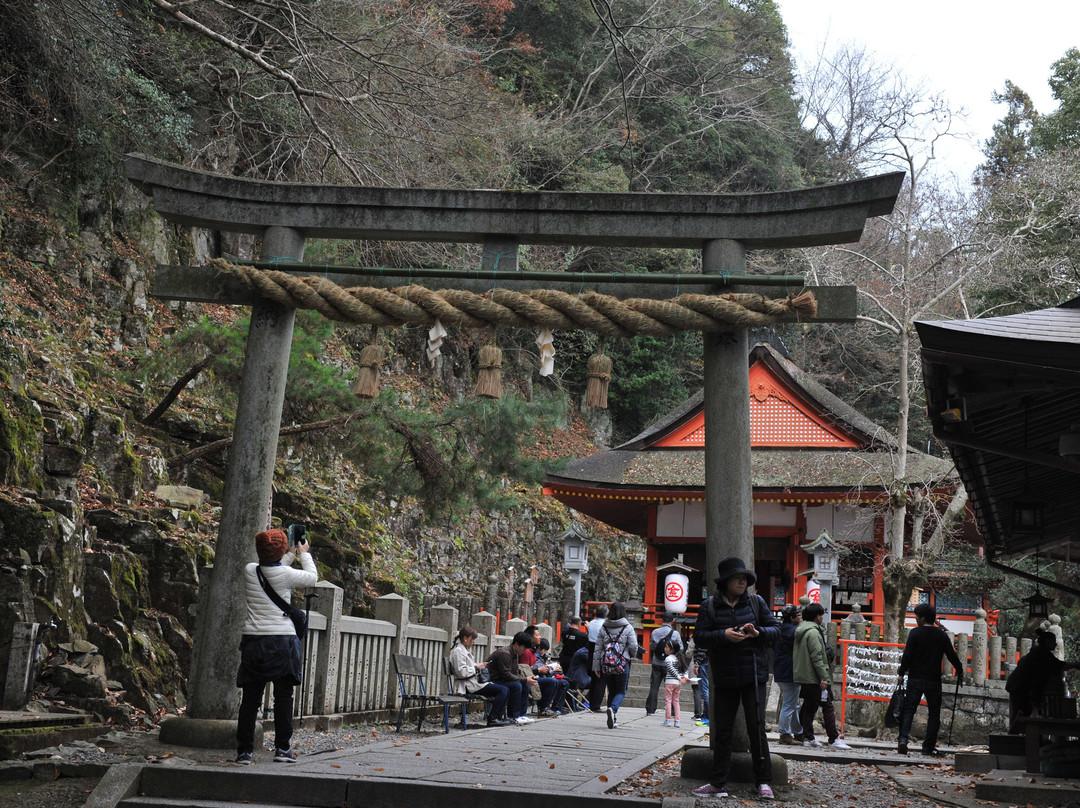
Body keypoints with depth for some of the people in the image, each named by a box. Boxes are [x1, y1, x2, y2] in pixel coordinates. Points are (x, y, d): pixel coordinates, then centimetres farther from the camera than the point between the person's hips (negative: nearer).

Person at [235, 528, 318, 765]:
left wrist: (292, 554, 28)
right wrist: (304, 554, 24)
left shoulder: (250, 571, 1)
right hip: (282, 641, -3)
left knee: (250, 699, 6)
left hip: (252, 640, 3)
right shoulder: (286, 574, -9)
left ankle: (244, 751, 7)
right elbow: (312, 578, 10)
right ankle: (282, 748, 7)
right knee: (283, 696, 6)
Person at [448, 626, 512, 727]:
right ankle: (492, 719, -14)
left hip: (475, 681, 11)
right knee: (503, 690, -19)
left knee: (506, 689, 4)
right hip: (469, 685, -11)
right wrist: (476, 667, -11)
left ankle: (499, 717, 2)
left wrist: (480, 666, 13)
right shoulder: (458, 651, -11)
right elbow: (461, 672, -21)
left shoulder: (466, 649, 21)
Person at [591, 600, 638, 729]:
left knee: (611, 691, 15)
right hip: (622, 664, -3)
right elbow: (633, 647, -7)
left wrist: (596, 667, 9)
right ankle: (613, 709, -20)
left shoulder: (603, 628, 5)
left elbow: (597, 649, 5)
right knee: (621, 691, 8)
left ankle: (613, 720, 13)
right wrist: (632, 655, 15)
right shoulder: (628, 628, -3)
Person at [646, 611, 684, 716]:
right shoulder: (675, 633, -7)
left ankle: (650, 710, 6)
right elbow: (680, 649, -1)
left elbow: (651, 647, 10)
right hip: (668, 664, -2)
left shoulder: (655, 632, 1)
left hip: (656, 663, 2)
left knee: (654, 687, 6)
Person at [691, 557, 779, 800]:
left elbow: (775, 630, 6)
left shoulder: (756, 602, 3)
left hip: (754, 674, -1)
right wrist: (723, 635, -22)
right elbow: (699, 635, -6)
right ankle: (717, 783, 16)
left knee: (756, 728, -1)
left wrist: (759, 633, -16)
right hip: (725, 677, 1)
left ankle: (764, 782, 10)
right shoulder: (709, 606, 1)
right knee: (722, 730, 8)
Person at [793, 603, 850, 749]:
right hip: (814, 677, -10)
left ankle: (808, 738, 14)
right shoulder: (813, 632, -15)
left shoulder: (800, 630, 16)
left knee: (809, 707, 13)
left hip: (802, 677, 10)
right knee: (828, 707, -4)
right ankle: (834, 739, -3)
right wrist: (824, 677, -19)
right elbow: (817, 657, -20)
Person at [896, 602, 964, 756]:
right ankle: (929, 746, 6)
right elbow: (952, 655, 8)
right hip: (934, 680, 1)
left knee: (909, 709, 2)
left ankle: (903, 739, -15)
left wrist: (901, 673, 0)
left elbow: (907, 655, -9)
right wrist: (959, 671, 24)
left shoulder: (915, 633, -5)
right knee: (934, 713, 9)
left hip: (915, 679, -1)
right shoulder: (942, 635, 3)